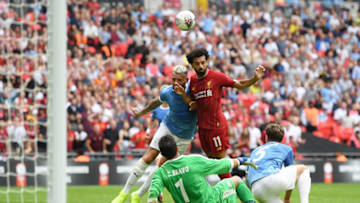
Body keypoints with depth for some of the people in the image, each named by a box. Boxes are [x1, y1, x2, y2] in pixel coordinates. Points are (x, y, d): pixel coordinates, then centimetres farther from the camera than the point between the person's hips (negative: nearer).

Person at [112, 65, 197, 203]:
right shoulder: (167, 92, -12)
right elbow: (157, 102, 9)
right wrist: (141, 113, 24)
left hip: (184, 137, -1)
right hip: (168, 128, 1)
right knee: (148, 158, -9)